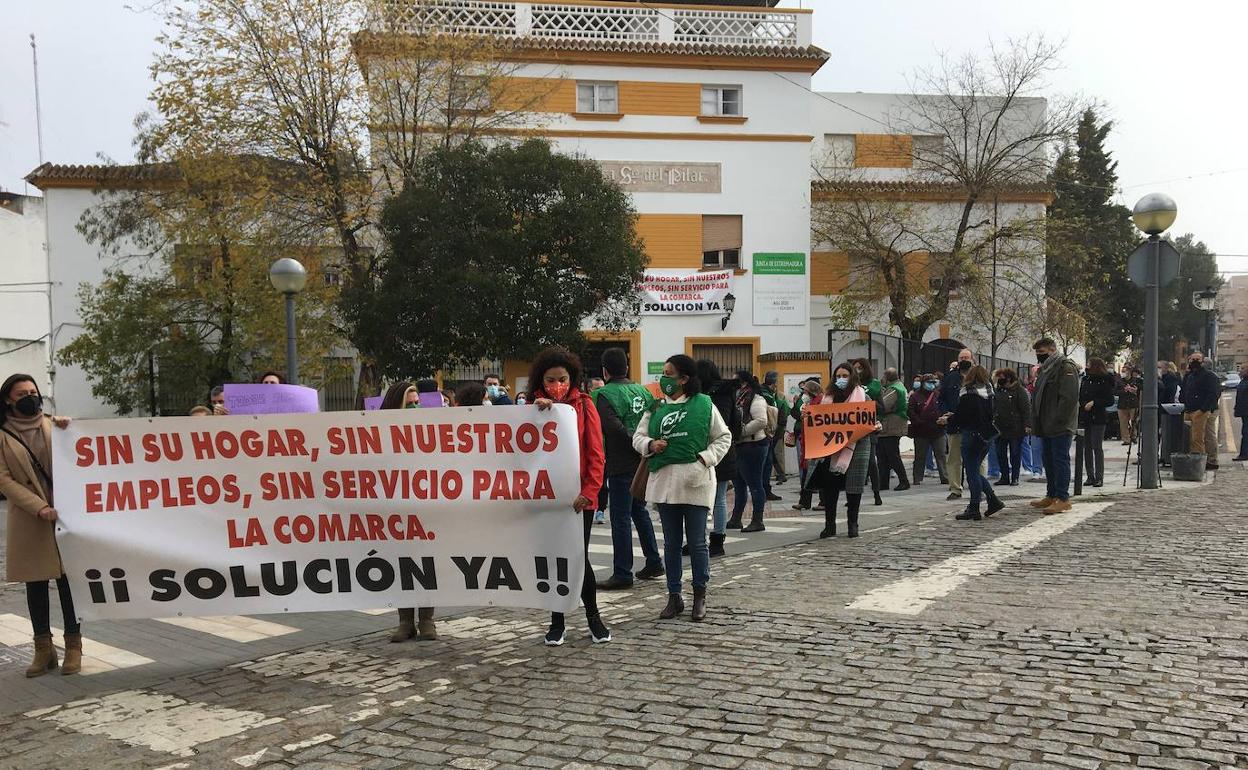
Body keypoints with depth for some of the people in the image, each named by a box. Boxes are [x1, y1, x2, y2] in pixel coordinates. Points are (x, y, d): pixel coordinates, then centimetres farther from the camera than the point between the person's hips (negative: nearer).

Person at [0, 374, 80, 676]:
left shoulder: (53, 425, 9)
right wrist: (39, 508, -14)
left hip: (65, 515, 0)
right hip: (28, 521, 0)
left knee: (68, 580, -1)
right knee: (35, 585, 6)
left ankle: (73, 646, 7)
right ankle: (44, 649, 15)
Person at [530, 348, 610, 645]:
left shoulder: (583, 405, -1)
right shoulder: (535, 406, 6)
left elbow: (596, 453, -5)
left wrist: (589, 491, -15)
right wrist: (537, 411, -20)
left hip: (578, 495, -2)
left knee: (578, 557, -1)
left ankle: (593, 616, 18)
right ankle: (557, 621, 20)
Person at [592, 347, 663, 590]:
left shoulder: (604, 395, -12)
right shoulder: (642, 391, 9)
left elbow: (614, 428, -23)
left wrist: (638, 447, -16)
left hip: (621, 465, -7)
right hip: (643, 463, 7)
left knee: (620, 518, -2)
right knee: (640, 511, 21)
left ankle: (622, 573, 1)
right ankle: (653, 562, 25)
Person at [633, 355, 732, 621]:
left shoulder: (704, 404, -3)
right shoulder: (656, 408, 8)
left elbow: (723, 438, 2)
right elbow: (638, 437, 11)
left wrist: (706, 458, -12)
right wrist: (650, 444, -11)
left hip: (696, 482, -4)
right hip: (664, 481, 4)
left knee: (697, 542, 5)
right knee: (671, 543, 11)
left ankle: (700, 595, 20)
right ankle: (674, 597, 21)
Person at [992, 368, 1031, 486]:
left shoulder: (1019, 390, -6)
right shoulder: (998, 391, 12)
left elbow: (1026, 409, -11)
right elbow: (993, 409, 18)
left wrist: (1027, 425, -18)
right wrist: (992, 422, 12)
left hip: (1015, 428, -6)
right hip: (1000, 428, 6)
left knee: (1015, 454, 2)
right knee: (1000, 454, 6)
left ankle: (1015, 478, 11)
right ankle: (1004, 477, 15)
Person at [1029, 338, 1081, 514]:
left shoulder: (1065, 367, -11)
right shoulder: (1045, 369, 20)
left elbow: (1069, 398, -20)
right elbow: (1038, 398, 25)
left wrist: (1057, 421, -23)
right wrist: (1036, 423, 16)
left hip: (1061, 427, -10)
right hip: (1046, 426, 10)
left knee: (1060, 460, -8)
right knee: (1048, 459, 14)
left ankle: (1062, 498, -5)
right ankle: (1051, 495, 22)